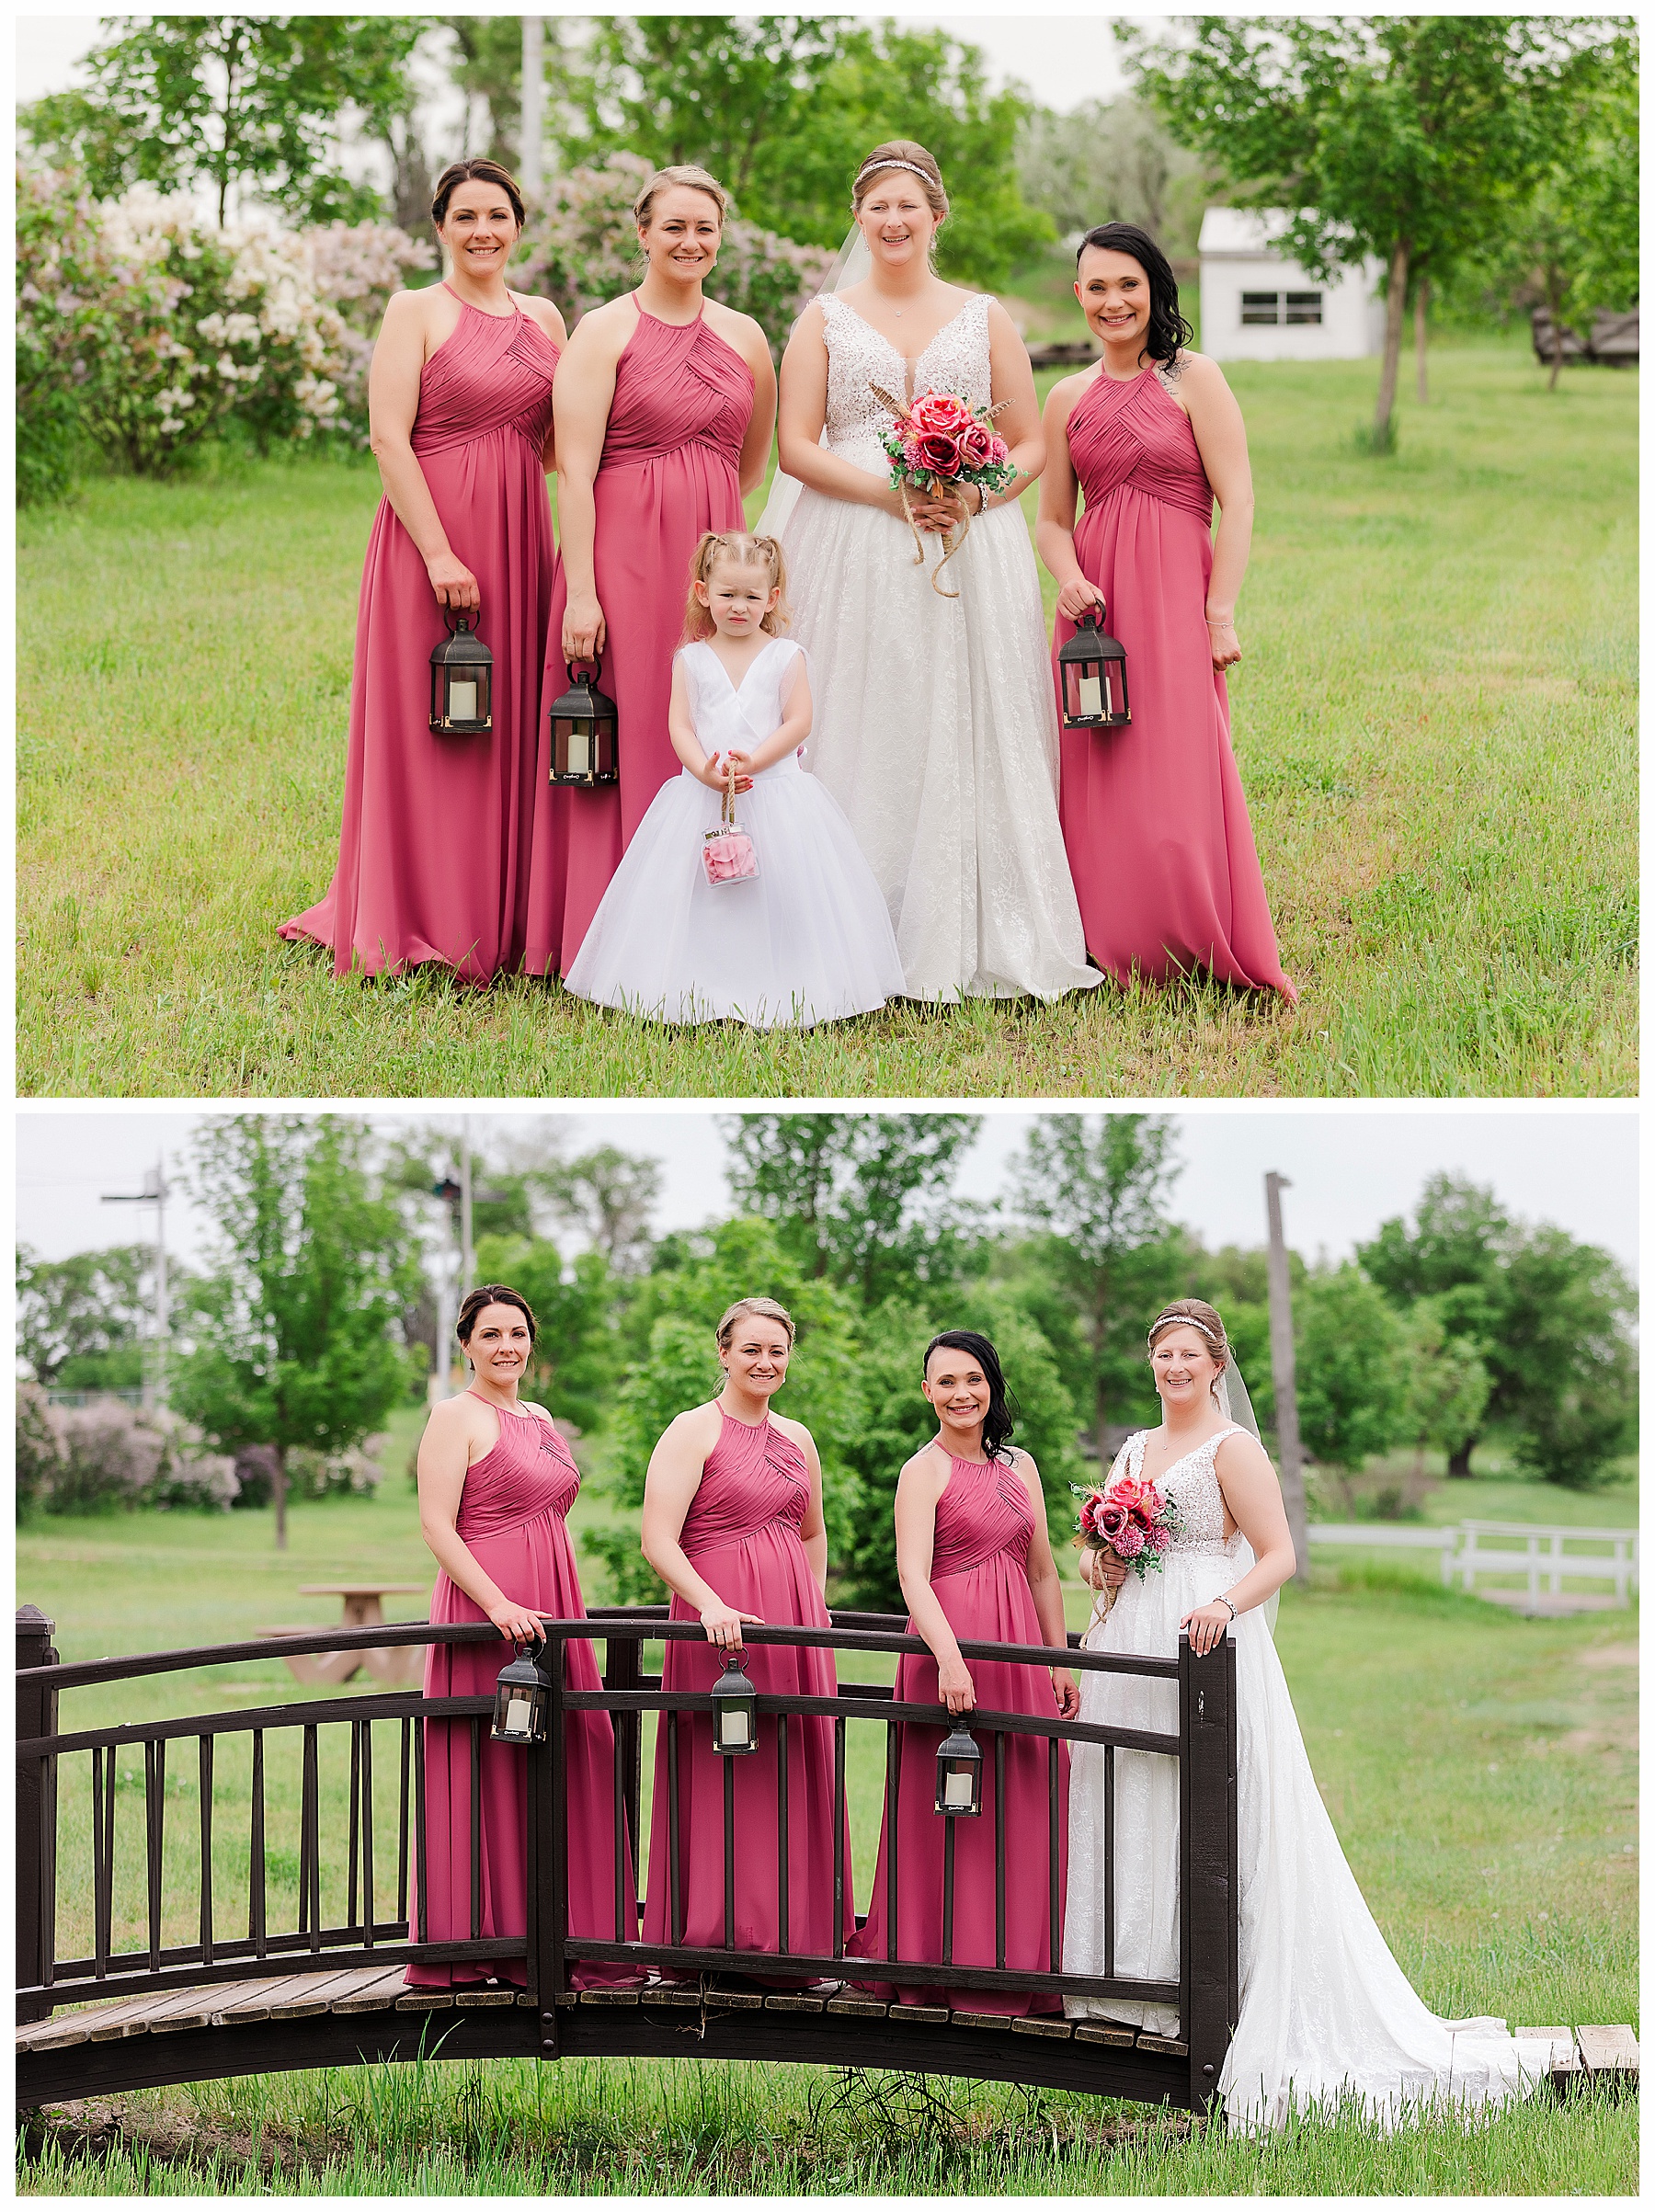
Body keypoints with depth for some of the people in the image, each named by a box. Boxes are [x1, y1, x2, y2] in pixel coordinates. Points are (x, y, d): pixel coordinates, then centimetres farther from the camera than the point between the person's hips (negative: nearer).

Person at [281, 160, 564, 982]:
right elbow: (388, 437, -11)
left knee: (511, 723, 7)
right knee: (428, 729, -1)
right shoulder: (417, 312, -3)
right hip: (430, 534, -5)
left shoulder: (543, 319, 14)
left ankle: (502, 920, 15)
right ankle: (426, 924, 5)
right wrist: (440, 553, -18)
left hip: (519, 540, 5)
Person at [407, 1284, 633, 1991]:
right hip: (485, 1606, -8)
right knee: (491, 1768, -5)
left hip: (552, 1609, 8)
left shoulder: (539, 1419, 18)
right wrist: (498, 1605, -22)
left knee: (562, 1765, 7)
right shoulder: (457, 1416, -5)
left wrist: (566, 1610, 18)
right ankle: (489, 1943, -1)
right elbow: (436, 1524, -13)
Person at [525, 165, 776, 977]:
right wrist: (581, 590, -16)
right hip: (621, 553, -4)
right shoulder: (605, 331, -3)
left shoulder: (744, 337, 11)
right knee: (629, 737, -4)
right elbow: (574, 468, -9)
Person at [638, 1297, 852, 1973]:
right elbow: (658, 1541, -14)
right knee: (723, 1778, -5)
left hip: (794, 1624, 6)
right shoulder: (693, 1431, -5)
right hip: (722, 1625, -6)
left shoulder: (797, 1439, 15)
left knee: (794, 1778, 7)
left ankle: (790, 1933, 14)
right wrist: (711, 1604, -26)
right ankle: (718, 1933, 0)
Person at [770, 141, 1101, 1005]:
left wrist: (974, 495, -10)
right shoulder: (825, 320, 10)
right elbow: (795, 446, 2)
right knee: (864, 737, -5)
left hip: (972, 548, 1)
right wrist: (889, 491, -13)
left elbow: (1031, 445, 11)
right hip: (854, 550, -1)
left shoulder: (985, 319, 13)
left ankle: (967, 942, 0)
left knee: (968, 737, -3)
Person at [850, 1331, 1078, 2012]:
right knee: (953, 1810, -4)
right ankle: (949, 1967, 1)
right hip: (950, 1643, -6)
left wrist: (1061, 1663, 13)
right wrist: (949, 1656, -29)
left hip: (1020, 1649, 6)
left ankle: (1018, 1968, 13)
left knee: (1024, 1809, 6)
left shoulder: (1019, 1465, 15)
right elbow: (913, 1574, -15)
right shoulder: (924, 1470, -4)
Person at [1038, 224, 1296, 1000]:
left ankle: (1227, 958, -3)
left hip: (1174, 595, -4)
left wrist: (1220, 613, -11)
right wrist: (1068, 578, -5)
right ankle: (1113, 947, 10)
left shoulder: (1193, 379, 0)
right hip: (1095, 606, 4)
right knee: (1096, 779, 2)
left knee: (1178, 776, -10)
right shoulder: (1068, 398, 13)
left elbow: (1236, 501, -4)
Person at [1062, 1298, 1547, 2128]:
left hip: (1204, 1650, -7)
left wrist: (1224, 1603, -26)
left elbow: (1279, 1555, -9)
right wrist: (1097, 1562, 3)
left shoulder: (1232, 1448, -4)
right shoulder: (1134, 1449, 17)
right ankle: (1136, 1977, 11)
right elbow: (1101, 1542, 26)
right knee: (1129, 1812, 6)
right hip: (1129, 1650, 7)